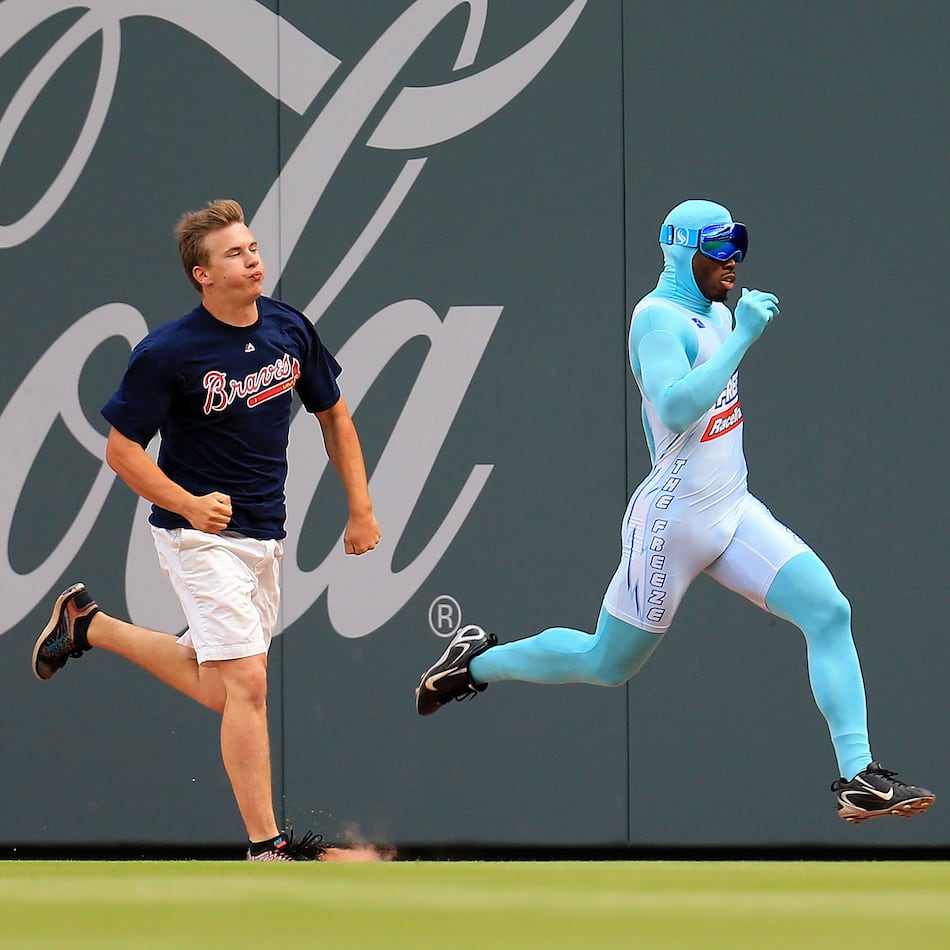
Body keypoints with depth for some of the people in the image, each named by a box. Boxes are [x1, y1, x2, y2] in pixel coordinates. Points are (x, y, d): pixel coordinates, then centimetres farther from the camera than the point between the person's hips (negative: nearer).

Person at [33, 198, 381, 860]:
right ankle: (266, 846, -7)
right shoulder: (168, 352, -16)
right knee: (246, 681, -14)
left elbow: (334, 416, 14)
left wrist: (361, 509, 9)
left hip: (265, 536, 7)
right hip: (200, 535, -7)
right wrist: (190, 506, -23)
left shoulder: (290, 329, 0)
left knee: (219, 686, 15)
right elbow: (122, 448, -10)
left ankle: (88, 624, 34)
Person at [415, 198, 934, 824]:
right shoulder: (659, 319, -19)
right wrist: (743, 336, -34)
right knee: (607, 664, 7)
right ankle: (479, 662, 31)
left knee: (830, 612, -11)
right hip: (674, 522, -8)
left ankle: (859, 777, -15)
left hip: (734, 513, 8)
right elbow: (677, 410, -36)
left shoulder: (718, 314, 9)